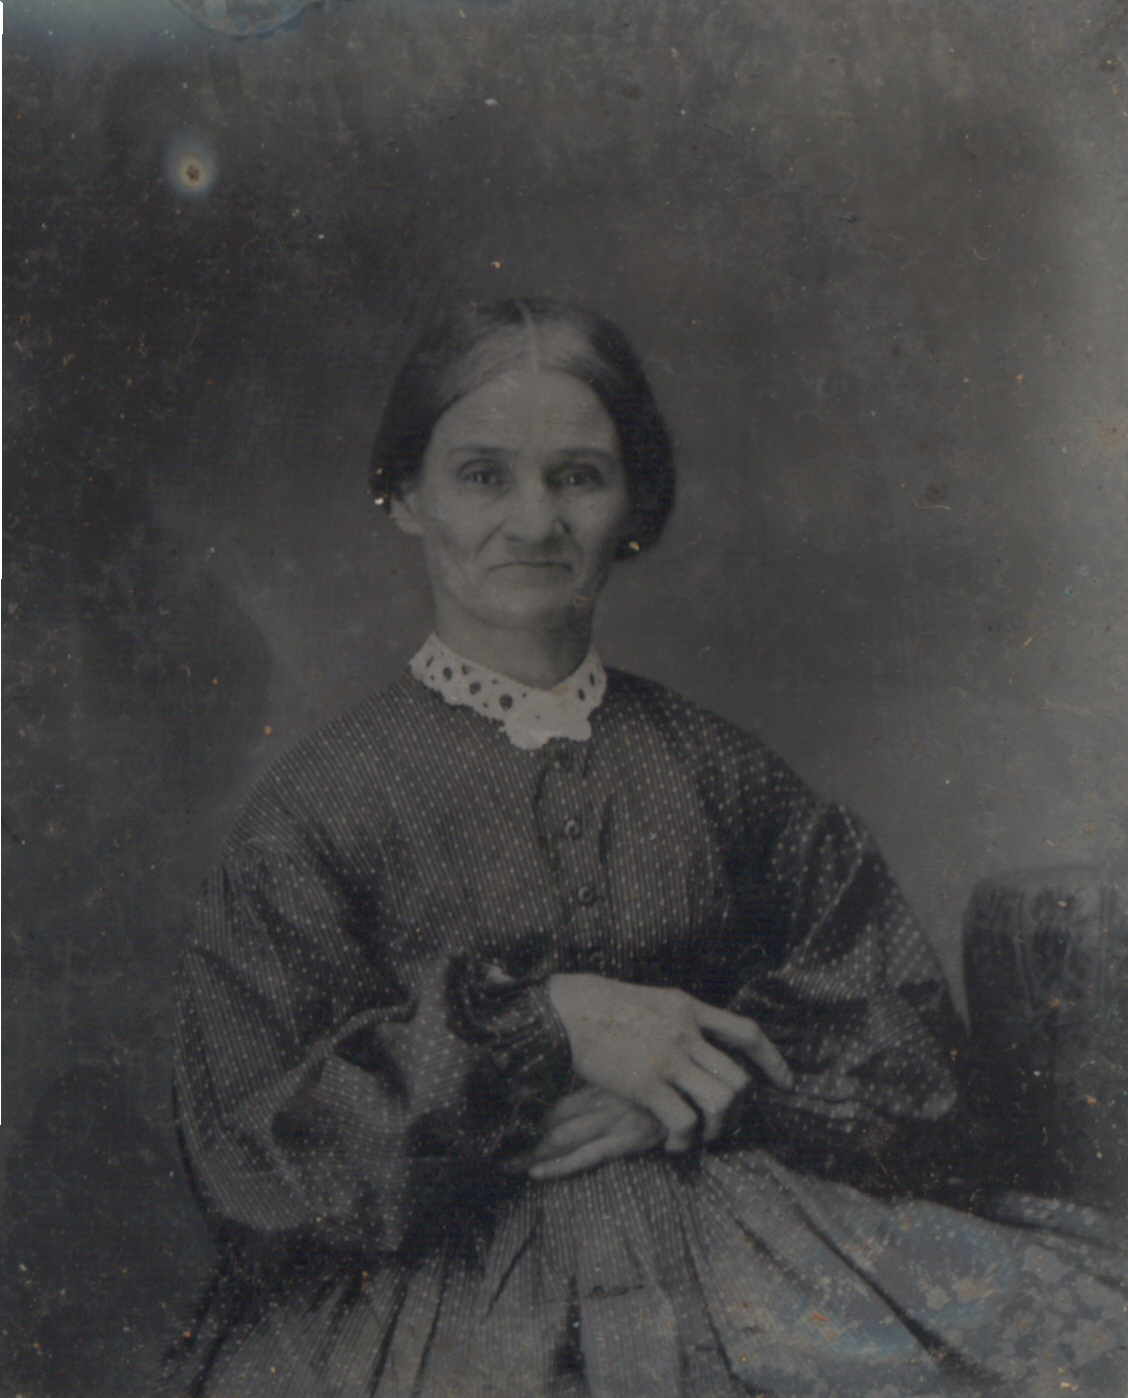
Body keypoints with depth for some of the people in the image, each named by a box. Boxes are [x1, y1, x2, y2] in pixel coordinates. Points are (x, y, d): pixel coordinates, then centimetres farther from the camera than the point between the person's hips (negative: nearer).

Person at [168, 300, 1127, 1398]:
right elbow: (253, 1132, -6)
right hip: (444, 1287, -2)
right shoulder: (323, 800, 0)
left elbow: (898, 1029, 8)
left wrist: (674, 1094, -10)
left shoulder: (714, 769, 7)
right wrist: (549, 1020, -14)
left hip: (730, 1239, 2)